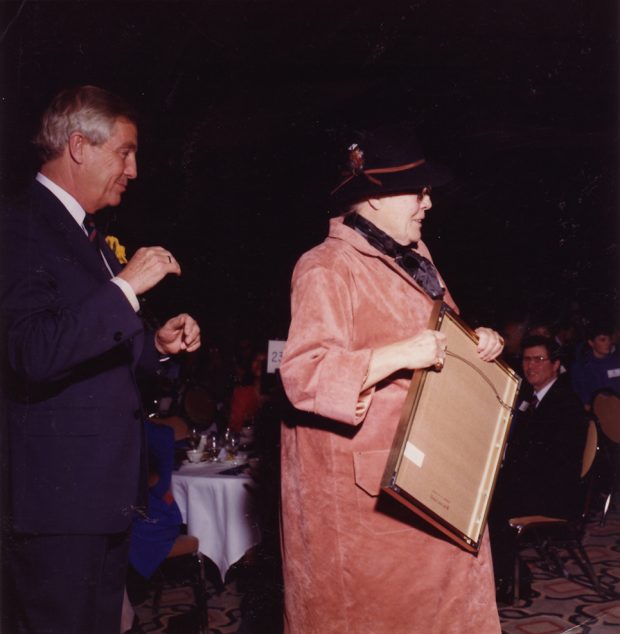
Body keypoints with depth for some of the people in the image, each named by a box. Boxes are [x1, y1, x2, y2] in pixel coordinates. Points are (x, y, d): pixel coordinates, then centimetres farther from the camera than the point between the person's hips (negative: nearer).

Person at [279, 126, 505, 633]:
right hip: (363, 485, -8)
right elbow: (304, 373, -23)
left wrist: (479, 343, 6)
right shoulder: (327, 268, -13)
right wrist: (398, 355, -32)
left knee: (442, 592, 11)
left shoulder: (414, 260, 13)